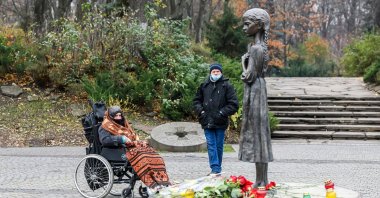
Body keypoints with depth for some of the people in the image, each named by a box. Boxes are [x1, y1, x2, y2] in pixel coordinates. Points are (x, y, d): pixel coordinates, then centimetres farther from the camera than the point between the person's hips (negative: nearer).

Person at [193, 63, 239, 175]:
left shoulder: (227, 86, 0)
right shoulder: (204, 86, 8)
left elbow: (234, 104, -3)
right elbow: (196, 101, 18)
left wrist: (222, 113, -10)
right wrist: (201, 111, 2)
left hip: (220, 122, -2)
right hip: (207, 122, 2)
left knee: (219, 146, 6)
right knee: (211, 145, -4)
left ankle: (217, 168, 17)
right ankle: (215, 169, -5)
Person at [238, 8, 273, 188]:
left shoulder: (256, 48, -16)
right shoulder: (259, 47, 14)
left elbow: (249, 76, -18)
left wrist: (243, 61, -3)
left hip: (254, 93, -10)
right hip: (258, 90, 10)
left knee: (256, 133, -6)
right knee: (258, 134, 12)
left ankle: (260, 181, -1)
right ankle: (263, 179, 19)